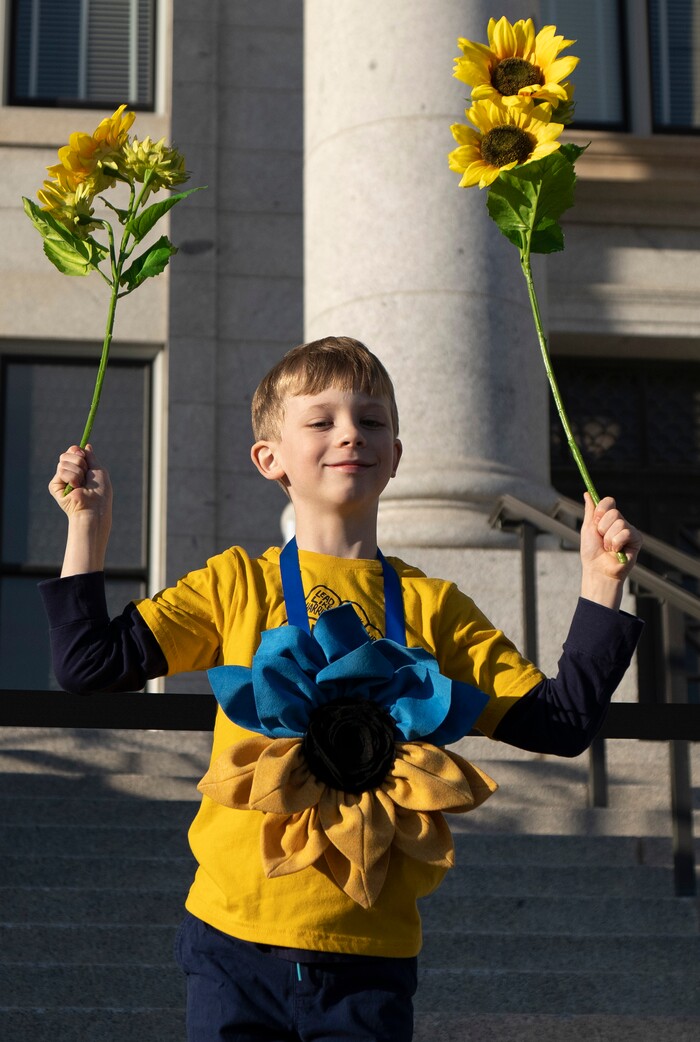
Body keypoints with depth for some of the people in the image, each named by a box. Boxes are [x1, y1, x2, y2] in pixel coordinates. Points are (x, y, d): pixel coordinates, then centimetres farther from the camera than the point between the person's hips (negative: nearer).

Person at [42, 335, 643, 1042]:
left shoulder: (434, 610, 7)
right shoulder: (235, 585, 4)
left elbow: (560, 723, 4)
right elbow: (90, 664, 0)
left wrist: (600, 584, -1)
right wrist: (88, 528, -4)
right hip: (236, 941, -1)